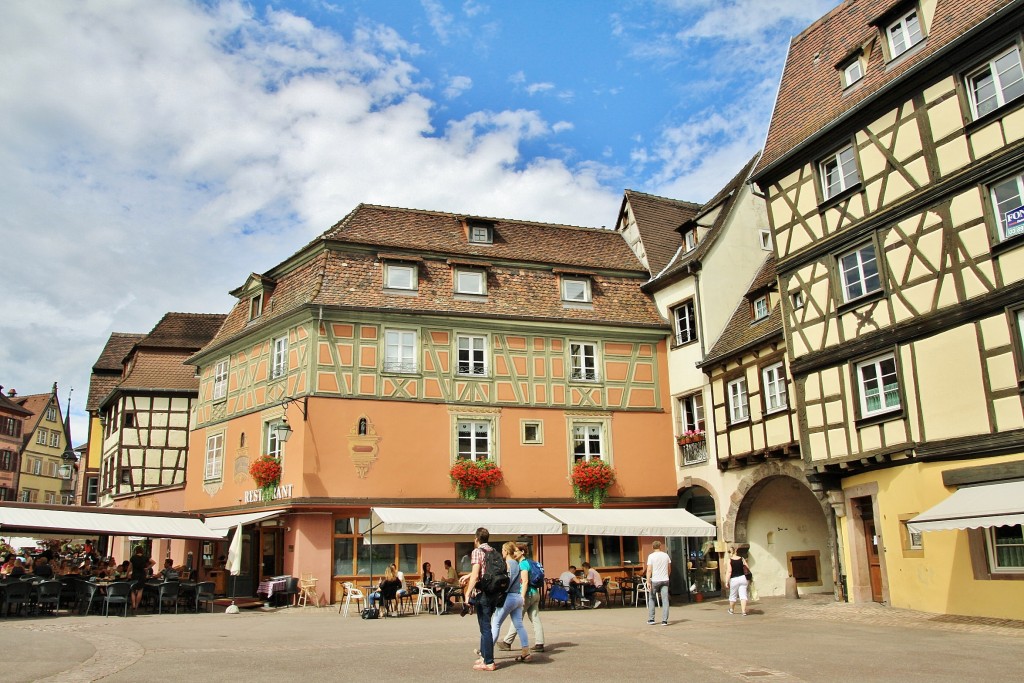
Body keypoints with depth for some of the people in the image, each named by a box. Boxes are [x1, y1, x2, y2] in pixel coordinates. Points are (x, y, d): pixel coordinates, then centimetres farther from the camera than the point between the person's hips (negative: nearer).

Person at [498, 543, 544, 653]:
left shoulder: (523, 564, -12)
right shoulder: (528, 562, 16)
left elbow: (525, 581, -20)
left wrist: (522, 597, -23)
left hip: (528, 594, -9)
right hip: (535, 594, 9)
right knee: (535, 619, 5)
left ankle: (507, 642, 11)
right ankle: (539, 644, 2)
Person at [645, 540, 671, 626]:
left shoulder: (651, 556, -6)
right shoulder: (666, 555, 6)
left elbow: (649, 570, -13)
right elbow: (669, 568, 17)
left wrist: (648, 581, -13)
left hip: (655, 580, -2)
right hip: (665, 580, 2)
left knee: (651, 599, 13)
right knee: (665, 600, 2)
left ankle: (651, 619, 13)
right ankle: (664, 620, -5)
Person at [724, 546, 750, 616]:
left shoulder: (730, 560, -8)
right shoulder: (742, 559, 1)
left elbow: (729, 571, -14)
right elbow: (748, 569, 8)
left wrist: (726, 582, -11)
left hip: (734, 579, -2)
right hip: (742, 578, 2)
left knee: (733, 595, 13)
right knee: (743, 595, 1)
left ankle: (731, 610, 30)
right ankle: (743, 611, -7)